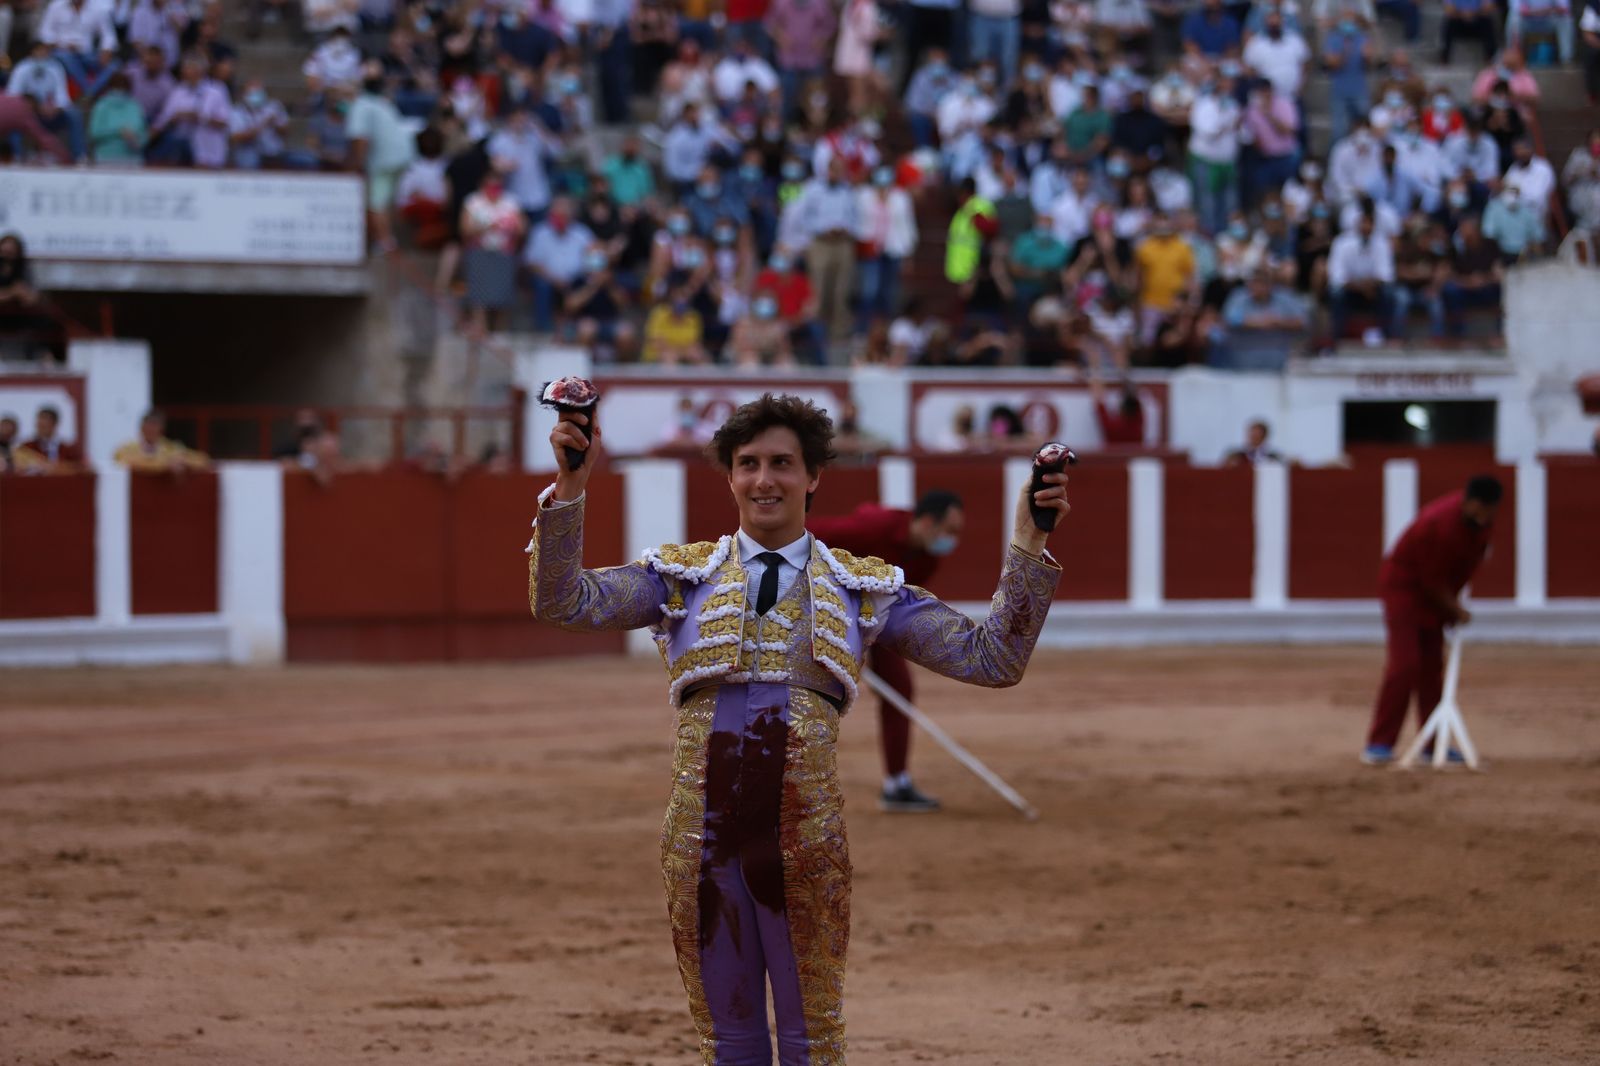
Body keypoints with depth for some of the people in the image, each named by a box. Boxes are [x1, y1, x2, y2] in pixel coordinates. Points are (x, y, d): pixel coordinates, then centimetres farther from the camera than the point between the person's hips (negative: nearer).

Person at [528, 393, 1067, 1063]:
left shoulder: (864, 590, 7)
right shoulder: (683, 576, 8)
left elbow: (991, 658, 2)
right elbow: (563, 602, -5)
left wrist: (1029, 545, -9)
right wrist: (570, 488, -17)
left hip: (805, 837, -1)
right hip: (703, 831, 1)